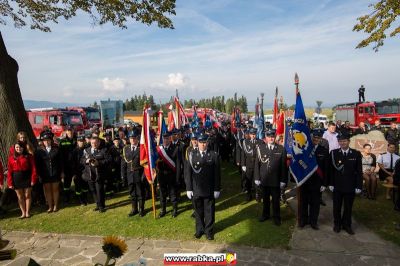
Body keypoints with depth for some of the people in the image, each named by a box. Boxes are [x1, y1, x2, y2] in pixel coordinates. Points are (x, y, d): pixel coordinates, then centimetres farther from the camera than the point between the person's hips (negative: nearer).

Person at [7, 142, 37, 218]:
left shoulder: (29, 156, -3)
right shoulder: (11, 158, 2)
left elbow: (33, 168, -6)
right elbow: (9, 171, 1)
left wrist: (33, 179, -11)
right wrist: (10, 183, -3)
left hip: (27, 178, -2)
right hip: (16, 179, 2)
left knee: (27, 195, 7)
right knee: (20, 197, 10)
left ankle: (28, 212, 19)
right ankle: (23, 213, 21)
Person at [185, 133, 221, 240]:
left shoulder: (214, 155, -4)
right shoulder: (191, 154, -3)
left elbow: (217, 174, -2)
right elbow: (188, 172, -2)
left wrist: (217, 189, -4)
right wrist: (189, 188, -4)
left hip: (209, 190, -1)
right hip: (196, 189, 1)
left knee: (209, 211, 11)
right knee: (198, 211, 15)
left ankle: (209, 230, 31)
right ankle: (199, 229, 35)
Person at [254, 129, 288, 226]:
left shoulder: (281, 149, -6)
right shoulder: (260, 148, -4)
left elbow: (284, 166, -5)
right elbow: (257, 164, -2)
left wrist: (283, 180, -6)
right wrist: (257, 178, -4)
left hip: (276, 180, -1)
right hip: (264, 180, 1)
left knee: (276, 200, 12)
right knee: (265, 199, 18)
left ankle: (276, 217, 31)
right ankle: (265, 214, 37)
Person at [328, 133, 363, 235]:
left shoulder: (356, 154, -3)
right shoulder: (334, 153, -4)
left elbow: (359, 171, -1)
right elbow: (331, 170, -1)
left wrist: (359, 186, -4)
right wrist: (331, 184, -4)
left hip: (350, 186, 0)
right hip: (337, 186, 0)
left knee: (348, 207, 13)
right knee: (337, 207, 12)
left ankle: (346, 225, 31)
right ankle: (337, 224, 30)